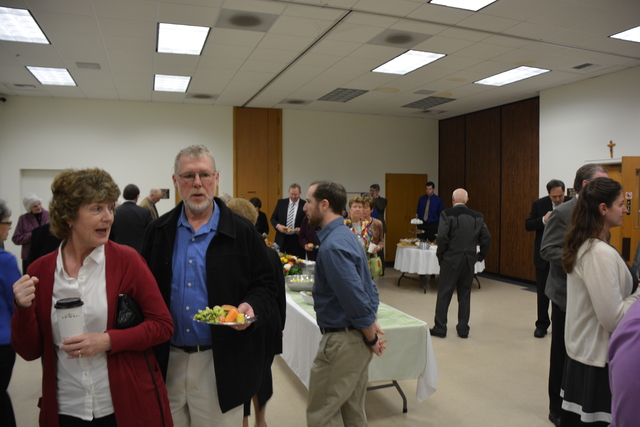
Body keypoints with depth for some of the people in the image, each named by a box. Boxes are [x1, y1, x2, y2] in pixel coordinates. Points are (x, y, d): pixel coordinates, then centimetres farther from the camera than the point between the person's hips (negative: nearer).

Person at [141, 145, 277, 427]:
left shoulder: (243, 232, -5)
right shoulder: (158, 231, 4)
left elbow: (266, 285, -1)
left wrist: (252, 307, -21)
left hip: (221, 364, -2)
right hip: (166, 361, 3)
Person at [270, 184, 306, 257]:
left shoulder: (305, 205, -3)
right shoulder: (281, 203, 7)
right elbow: (273, 218, 11)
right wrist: (277, 225, -9)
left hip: (297, 240, -2)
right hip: (282, 240, 2)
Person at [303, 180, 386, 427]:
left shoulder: (332, 246, -22)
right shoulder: (345, 235, 10)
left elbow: (355, 298, -25)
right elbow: (364, 286, 15)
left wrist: (372, 338, -12)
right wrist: (372, 323, 11)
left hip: (342, 340, -10)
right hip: (356, 335, 10)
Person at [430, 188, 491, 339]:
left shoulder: (447, 214, -9)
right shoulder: (477, 216, 5)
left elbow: (441, 237, -17)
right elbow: (486, 238, 2)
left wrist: (440, 254, -3)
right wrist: (480, 256, 13)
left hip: (451, 260, -4)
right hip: (469, 260, 4)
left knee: (444, 294, 5)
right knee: (465, 295, 13)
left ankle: (440, 328, 11)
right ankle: (463, 329, 19)